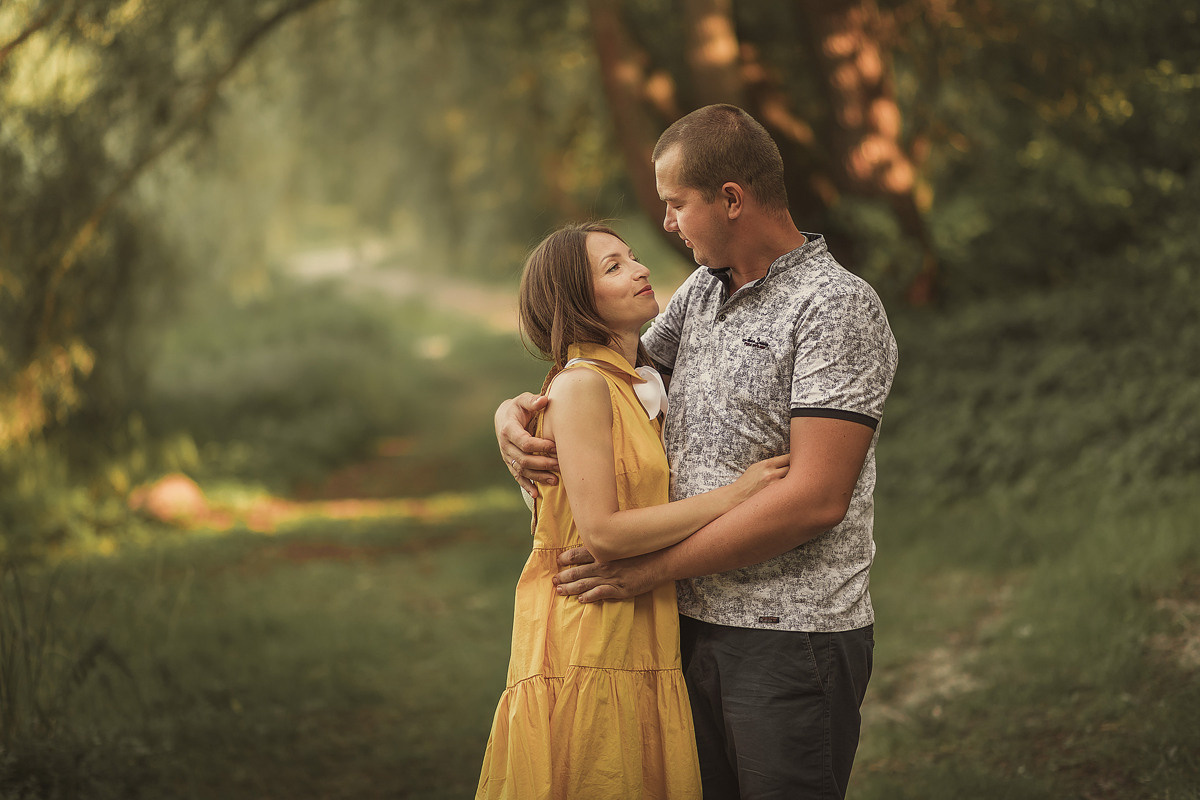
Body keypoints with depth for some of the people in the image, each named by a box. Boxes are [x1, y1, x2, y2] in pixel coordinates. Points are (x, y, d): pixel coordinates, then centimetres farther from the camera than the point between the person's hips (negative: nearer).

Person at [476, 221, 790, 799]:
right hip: (589, 645, -8)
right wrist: (735, 494, -14)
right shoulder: (581, 384, -12)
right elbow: (602, 533, -18)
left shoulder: (638, 388, 16)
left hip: (640, 648, 8)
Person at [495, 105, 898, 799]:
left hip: (793, 642, -7)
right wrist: (517, 411, -1)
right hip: (696, 628, 7)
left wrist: (653, 568, -16)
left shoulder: (838, 306, -12)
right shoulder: (701, 292, 12)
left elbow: (816, 499, -20)